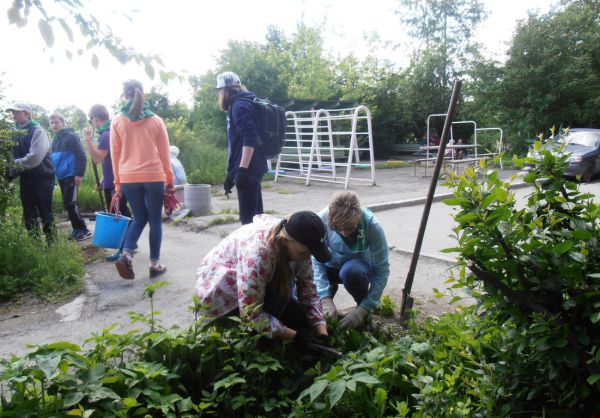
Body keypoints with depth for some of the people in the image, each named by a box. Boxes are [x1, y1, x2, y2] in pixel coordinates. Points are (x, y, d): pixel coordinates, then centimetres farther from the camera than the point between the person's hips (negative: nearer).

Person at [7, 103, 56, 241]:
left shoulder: (37, 131, -11)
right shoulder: (15, 132, 8)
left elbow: (35, 157, -21)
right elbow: (12, 154, 10)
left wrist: (16, 164, -17)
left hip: (42, 178, -6)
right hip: (25, 179, 6)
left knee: (45, 214, 2)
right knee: (29, 214, 12)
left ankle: (51, 242, 12)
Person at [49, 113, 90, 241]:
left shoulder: (71, 136, -8)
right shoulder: (54, 140, 15)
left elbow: (81, 156, -13)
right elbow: (53, 158, 21)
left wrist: (80, 174, -18)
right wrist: (54, 174, 14)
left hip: (71, 176, -8)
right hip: (61, 177, 8)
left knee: (69, 204, -11)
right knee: (69, 204, 9)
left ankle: (83, 230, -3)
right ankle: (77, 229, 17)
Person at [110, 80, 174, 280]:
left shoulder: (117, 122, 1)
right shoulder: (156, 120, 0)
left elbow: (115, 154, 5)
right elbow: (164, 153, 3)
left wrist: (117, 182, 13)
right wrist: (169, 178, 11)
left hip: (128, 178, 2)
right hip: (154, 176, -2)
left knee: (139, 217, 17)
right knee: (155, 220, 8)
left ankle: (126, 254, -2)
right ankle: (155, 264, 10)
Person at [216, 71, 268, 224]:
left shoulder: (239, 106, -11)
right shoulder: (242, 104, 20)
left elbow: (250, 139, -23)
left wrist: (242, 169, -26)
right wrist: (233, 171, 26)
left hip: (248, 168, -10)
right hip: (254, 167, 10)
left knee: (248, 216, -7)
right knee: (254, 214, 15)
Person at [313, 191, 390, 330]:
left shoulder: (372, 225, -32)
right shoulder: (322, 219, -30)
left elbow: (382, 271, -27)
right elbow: (316, 260, -25)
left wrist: (363, 309, -32)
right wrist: (326, 298, -34)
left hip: (359, 264, -2)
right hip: (331, 265, 2)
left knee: (351, 271, -37)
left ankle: (364, 309, -5)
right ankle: (331, 287, 13)